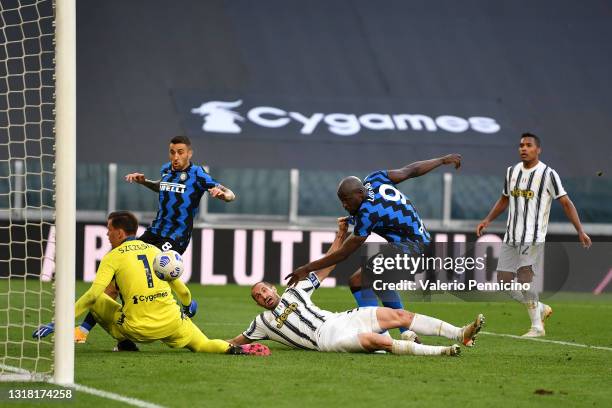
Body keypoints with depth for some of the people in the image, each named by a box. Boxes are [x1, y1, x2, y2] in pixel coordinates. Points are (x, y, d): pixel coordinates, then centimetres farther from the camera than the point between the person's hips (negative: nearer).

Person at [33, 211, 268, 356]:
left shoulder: (113, 258, 0)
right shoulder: (155, 251, 15)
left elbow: (93, 294, -11)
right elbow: (180, 288, 23)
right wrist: (188, 306, 46)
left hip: (138, 328, -4)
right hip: (171, 323, 4)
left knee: (96, 302, 16)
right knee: (204, 345, 19)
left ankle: (126, 344, 11)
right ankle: (234, 349, -12)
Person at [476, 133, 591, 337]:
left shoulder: (548, 174, -5)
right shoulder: (512, 171, 12)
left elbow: (566, 202, -4)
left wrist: (580, 231, -10)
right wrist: (488, 220, 16)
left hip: (533, 239, -7)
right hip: (511, 237, 7)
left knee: (524, 278, -20)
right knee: (504, 282, 3)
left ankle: (537, 326, -11)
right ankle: (541, 309, 22)